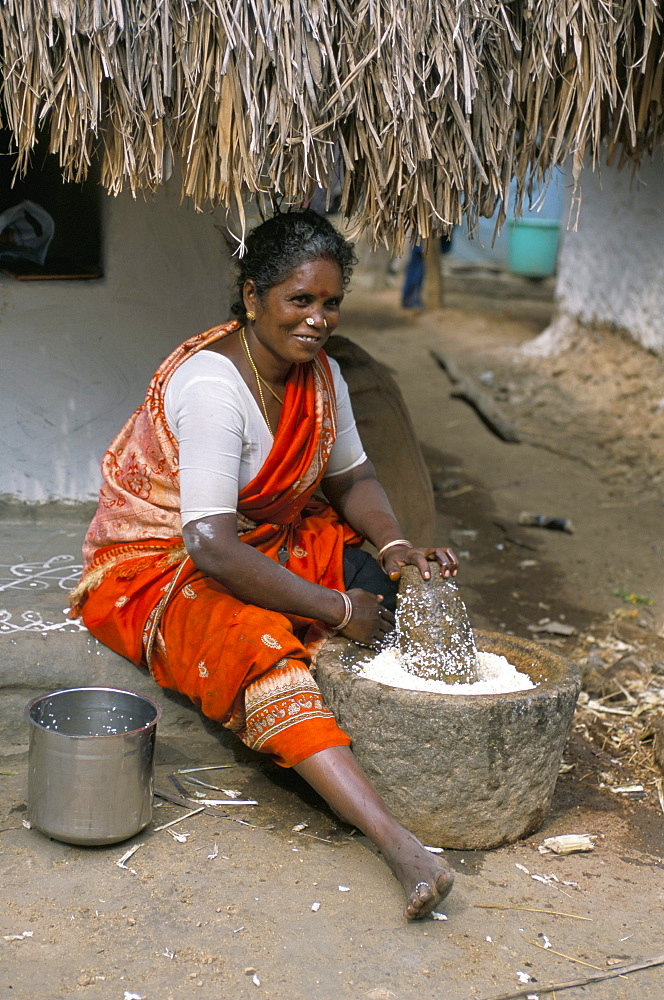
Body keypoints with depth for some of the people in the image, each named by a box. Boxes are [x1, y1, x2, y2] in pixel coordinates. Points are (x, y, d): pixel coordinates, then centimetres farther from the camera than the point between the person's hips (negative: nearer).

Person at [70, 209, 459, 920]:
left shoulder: (321, 374, -1)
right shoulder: (212, 386, -26)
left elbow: (351, 477, 9)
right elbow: (211, 545, -33)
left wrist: (397, 548, -12)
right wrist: (336, 608, -29)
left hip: (269, 540, 9)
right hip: (159, 569, -9)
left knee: (389, 582, -11)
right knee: (257, 646, -37)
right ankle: (394, 840, -47)